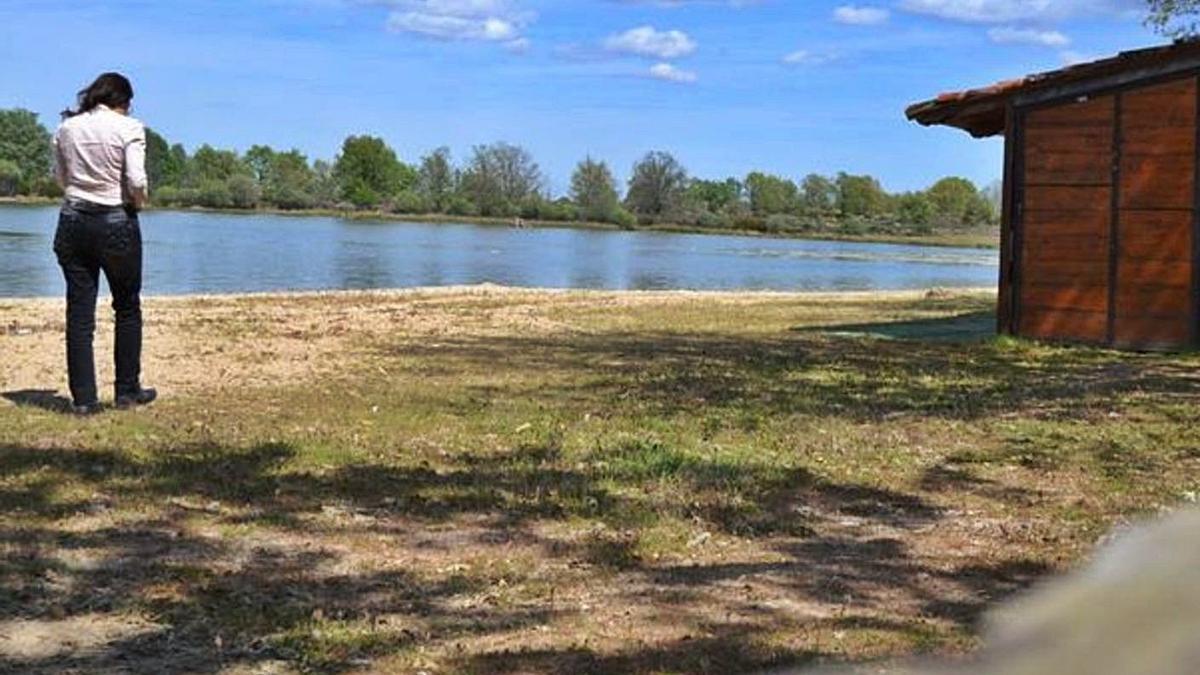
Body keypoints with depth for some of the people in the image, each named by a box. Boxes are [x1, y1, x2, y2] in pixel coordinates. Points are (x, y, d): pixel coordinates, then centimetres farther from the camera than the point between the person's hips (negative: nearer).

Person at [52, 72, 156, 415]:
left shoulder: (67, 127, 5)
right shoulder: (128, 128, -9)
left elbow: (60, 177, 13)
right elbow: (136, 181, -16)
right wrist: (138, 201, 3)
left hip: (73, 222, 4)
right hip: (116, 223, -3)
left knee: (79, 312, 5)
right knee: (128, 308, 13)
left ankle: (83, 397, 5)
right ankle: (127, 390, 17)